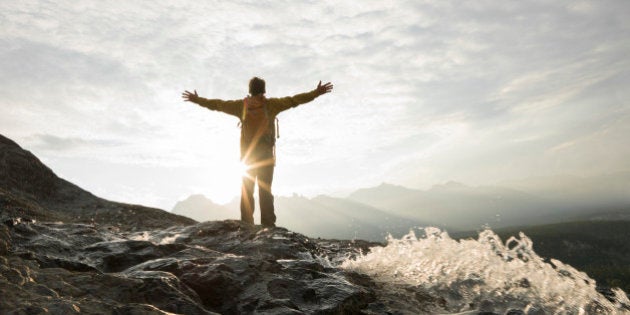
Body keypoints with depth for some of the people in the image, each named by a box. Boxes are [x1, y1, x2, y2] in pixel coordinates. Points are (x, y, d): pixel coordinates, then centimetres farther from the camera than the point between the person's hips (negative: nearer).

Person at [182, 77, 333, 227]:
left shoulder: (241, 105, 5)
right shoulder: (271, 104, -1)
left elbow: (217, 104, 12)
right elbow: (294, 100, -2)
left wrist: (197, 99, 25)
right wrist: (317, 92, 2)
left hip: (247, 155, 2)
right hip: (266, 155, -2)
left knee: (246, 191, 6)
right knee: (265, 191, 1)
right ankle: (268, 226, -4)